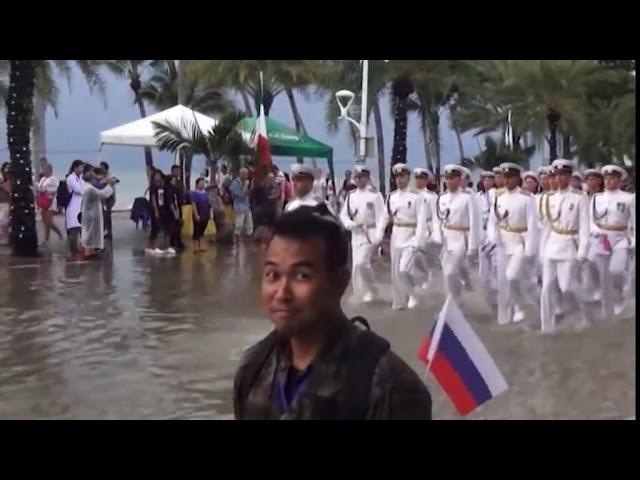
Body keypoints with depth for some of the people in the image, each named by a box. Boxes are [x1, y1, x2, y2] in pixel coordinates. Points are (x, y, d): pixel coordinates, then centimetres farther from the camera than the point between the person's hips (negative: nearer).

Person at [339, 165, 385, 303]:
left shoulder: (375, 195, -7)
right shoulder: (351, 196, 8)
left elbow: (380, 217, -8)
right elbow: (343, 214, 9)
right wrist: (350, 224, -11)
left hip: (370, 233, -6)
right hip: (356, 233, 6)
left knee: (361, 262, -18)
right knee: (356, 265, 8)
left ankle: (370, 289, 3)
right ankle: (363, 292, 23)